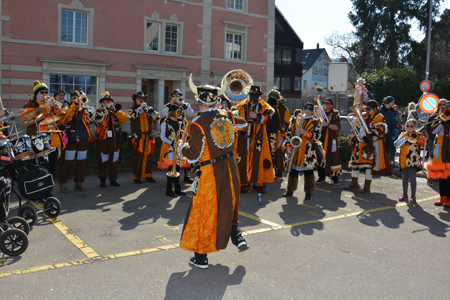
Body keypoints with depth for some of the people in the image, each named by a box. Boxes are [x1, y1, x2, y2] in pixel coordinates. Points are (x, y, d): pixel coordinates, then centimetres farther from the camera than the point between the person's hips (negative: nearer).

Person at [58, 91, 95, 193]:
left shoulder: (84, 109, 13)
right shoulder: (69, 109, 7)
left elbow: (91, 119, -5)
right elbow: (64, 118, -16)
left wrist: (83, 107, -13)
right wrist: (75, 104, -20)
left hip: (83, 139, 3)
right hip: (72, 139, -3)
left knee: (81, 162, 8)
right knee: (68, 162, -4)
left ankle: (78, 183, 18)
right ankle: (62, 184, 3)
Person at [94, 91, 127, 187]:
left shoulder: (115, 113, 12)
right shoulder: (99, 111, 3)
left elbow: (124, 118, -6)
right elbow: (98, 121, -16)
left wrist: (116, 110, -16)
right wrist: (105, 111, -23)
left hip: (114, 140, 3)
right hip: (102, 140, -3)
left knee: (113, 161, 8)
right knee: (103, 161, 2)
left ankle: (113, 179, 16)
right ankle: (102, 180, 14)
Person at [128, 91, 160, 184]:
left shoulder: (148, 109, 14)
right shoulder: (132, 109, 6)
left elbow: (157, 117, -1)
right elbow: (131, 116, -17)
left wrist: (150, 110, -18)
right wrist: (140, 108, -17)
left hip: (148, 137, 3)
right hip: (137, 137, -3)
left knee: (149, 157, 5)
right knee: (137, 157, -2)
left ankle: (148, 175, 14)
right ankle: (136, 176, 6)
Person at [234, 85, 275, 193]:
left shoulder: (264, 106, 5)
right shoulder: (241, 106, 8)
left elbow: (268, 119, -10)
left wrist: (257, 116, -26)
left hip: (258, 139, -1)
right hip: (243, 139, 1)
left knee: (258, 160, -3)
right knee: (243, 160, 1)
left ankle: (259, 184, 7)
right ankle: (243, 183, 11)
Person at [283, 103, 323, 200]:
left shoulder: (316, 122, 6)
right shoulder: (294, 120, 14)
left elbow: (316, 136, -6)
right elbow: (289, 134, 11)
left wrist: (305, 133, -19)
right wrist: (288, 146, 0)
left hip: (309, 152, -3)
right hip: (295, 151, 3)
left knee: (308, 172, -1)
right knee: (293, 171, 9)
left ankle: (309, 192, 9)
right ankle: (290, 190, 22)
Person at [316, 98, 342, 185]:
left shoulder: (335, 114, 0)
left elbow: (337, 127, -11)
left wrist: (328, 124, -24)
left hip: (330, 140, -4)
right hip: (320, 139, 4)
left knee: (332, 158, -4)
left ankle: (335, 178, 4)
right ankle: (321, 177, 15)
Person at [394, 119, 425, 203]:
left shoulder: (418, 135, 6)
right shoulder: (403, 134, 13)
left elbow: (422, 142, -13)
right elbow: (397, 144, -2)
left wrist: (416, 137, -24)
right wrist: (406, 139, -13)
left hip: (413, 160, -4)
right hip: (404, 160, 4)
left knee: (412, 178, -6)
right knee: (404, 178, 11)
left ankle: (413, 196, 3)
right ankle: (405, 195, 21)